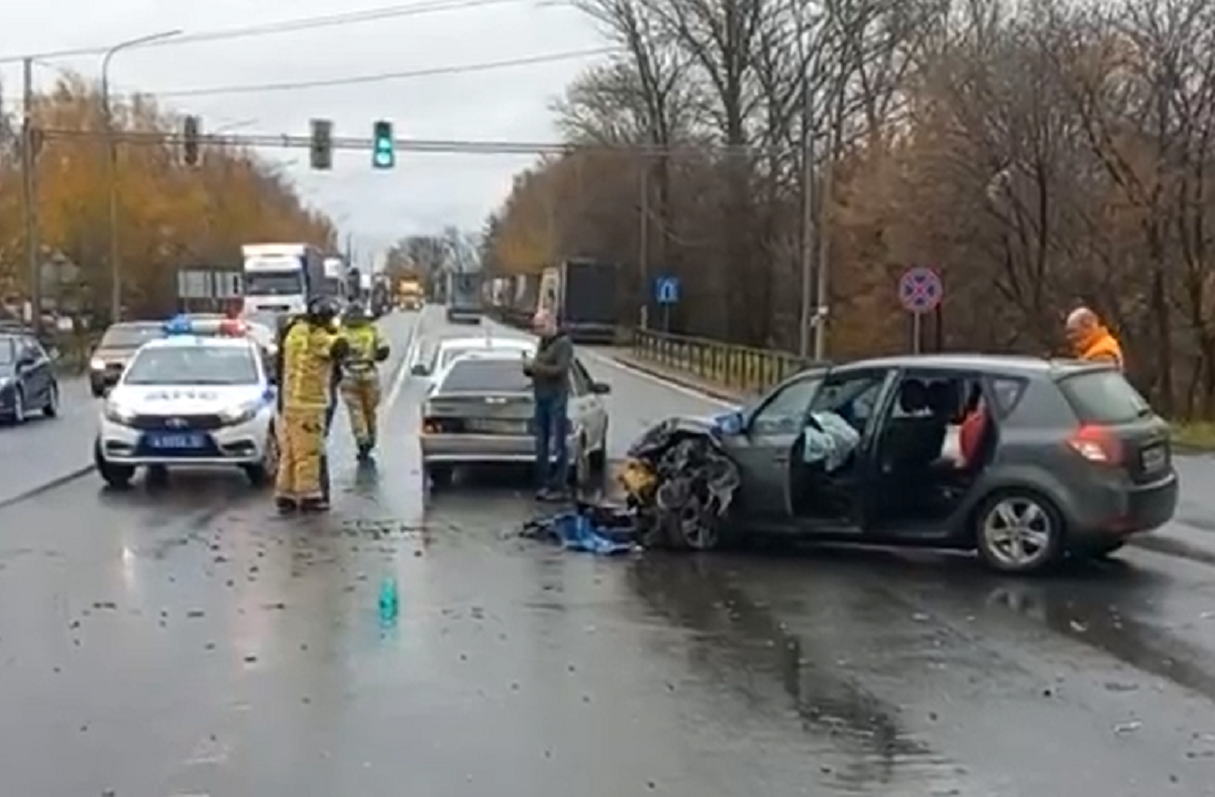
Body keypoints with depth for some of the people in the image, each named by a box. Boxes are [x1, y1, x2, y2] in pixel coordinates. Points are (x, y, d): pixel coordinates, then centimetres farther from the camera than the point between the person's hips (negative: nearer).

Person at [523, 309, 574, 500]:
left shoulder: (563, 343, -8)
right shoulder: (542, 343, 17)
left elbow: (560, 370, -18)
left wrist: (535, 366, -17)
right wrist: (529, 367, 2)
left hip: (557, 398, -8)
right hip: (541, 398, 8)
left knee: (558, 445, -5)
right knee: (541, 444, 9)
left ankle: (559, 487, -3)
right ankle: (544, 484, 15)